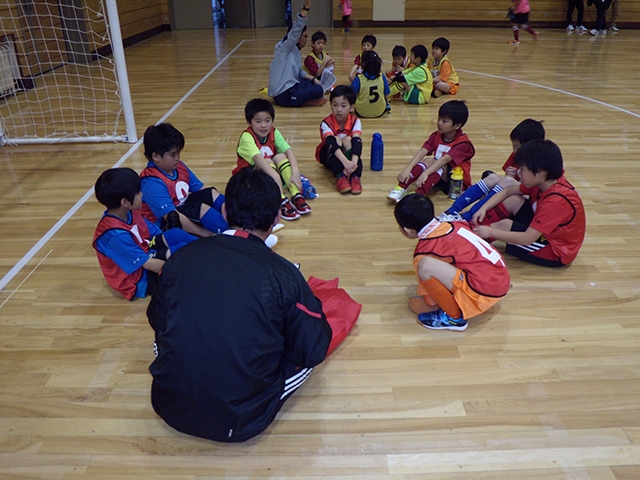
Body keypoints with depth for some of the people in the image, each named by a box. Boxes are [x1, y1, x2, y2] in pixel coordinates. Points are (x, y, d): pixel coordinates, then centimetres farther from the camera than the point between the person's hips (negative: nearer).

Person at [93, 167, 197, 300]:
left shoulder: (130, 213, -4)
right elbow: (148, 264, -27)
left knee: (176, 234, -8)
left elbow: (156, 235, 3)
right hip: (140, 280, -8)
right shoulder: (115, 235, -30)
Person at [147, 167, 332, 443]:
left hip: (171, 409, 3)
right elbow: (313, 351, -6)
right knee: (307, 347, 14)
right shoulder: (284, 276, -15)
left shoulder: (180, 258, -6)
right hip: (240, 423, -2)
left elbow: (157, 321, 10)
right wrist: (312, 307, 12)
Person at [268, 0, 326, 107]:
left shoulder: (295, 51, 15)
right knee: (319, 90, -10)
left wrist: (313, 79, 4)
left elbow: (300, 72, 18)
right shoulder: (284, 47, -12)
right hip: (283, 94, -10)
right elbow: (296, 29, -28)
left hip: (291, 86, 10)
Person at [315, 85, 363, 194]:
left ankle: (355, 176, -42)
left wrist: (353, 163, -51)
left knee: (348, 140, -30)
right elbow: (331, 143, -39)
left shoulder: (355, 121, -17)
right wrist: (345, 162, -54)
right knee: (336, 140, -31)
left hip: (348, 153, 1)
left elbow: (357, 142, -32)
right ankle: (340, 176, -46)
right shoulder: (326, 123, -23)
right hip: (329, 155, -1)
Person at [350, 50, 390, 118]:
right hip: (379, 113, 2)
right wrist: (386, 104, 26)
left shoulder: (358, 79, -19)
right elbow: (387, 95, 3)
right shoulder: (382, 77, -9)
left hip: (362, 113, -2)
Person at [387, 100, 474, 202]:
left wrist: (425, 173, -46)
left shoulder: (463, 143, -19)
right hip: (437, 174, 5)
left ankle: (418, 194, -51)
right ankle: (401, 188, -40)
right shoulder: (436, 136, -2)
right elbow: (422, 152, -16)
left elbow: (444, 159, -33)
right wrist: (408, 169, -32)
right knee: (428, 161, -26)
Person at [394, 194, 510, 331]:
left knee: (425, 265, -23)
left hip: (483, 293, -9)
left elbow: (431, 302, -2)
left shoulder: (424, 251, -10)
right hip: (502, 279, 9)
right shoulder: (452, 224, 9)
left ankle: (455, 317, -4)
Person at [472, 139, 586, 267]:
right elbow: (507, 192, 3)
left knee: (505, 225, -20)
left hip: (556, 252, -8)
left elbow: (527, 239, -33)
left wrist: (491, 232, -28)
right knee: (513, 200, -3)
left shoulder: (556, 200, -32)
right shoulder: (546, 182, -7)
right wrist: (483, 209, -11)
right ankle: (472, 227, -4)